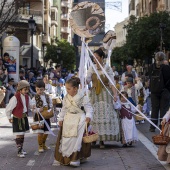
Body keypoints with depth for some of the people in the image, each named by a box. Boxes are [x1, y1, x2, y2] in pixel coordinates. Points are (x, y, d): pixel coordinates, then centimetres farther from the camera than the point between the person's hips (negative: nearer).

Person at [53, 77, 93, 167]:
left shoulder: (83, 98, -10)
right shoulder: (66, 98, 6)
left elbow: (88, 108, -8)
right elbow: (64, 109, 15)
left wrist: (88, 116, -25)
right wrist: (61, 119, 10)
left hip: (79, 119, -5)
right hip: (68, 119, 5)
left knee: (76, 138, -15)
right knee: (65, 139, 4)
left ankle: (76, 158, -9)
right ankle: (63, 157, 17)